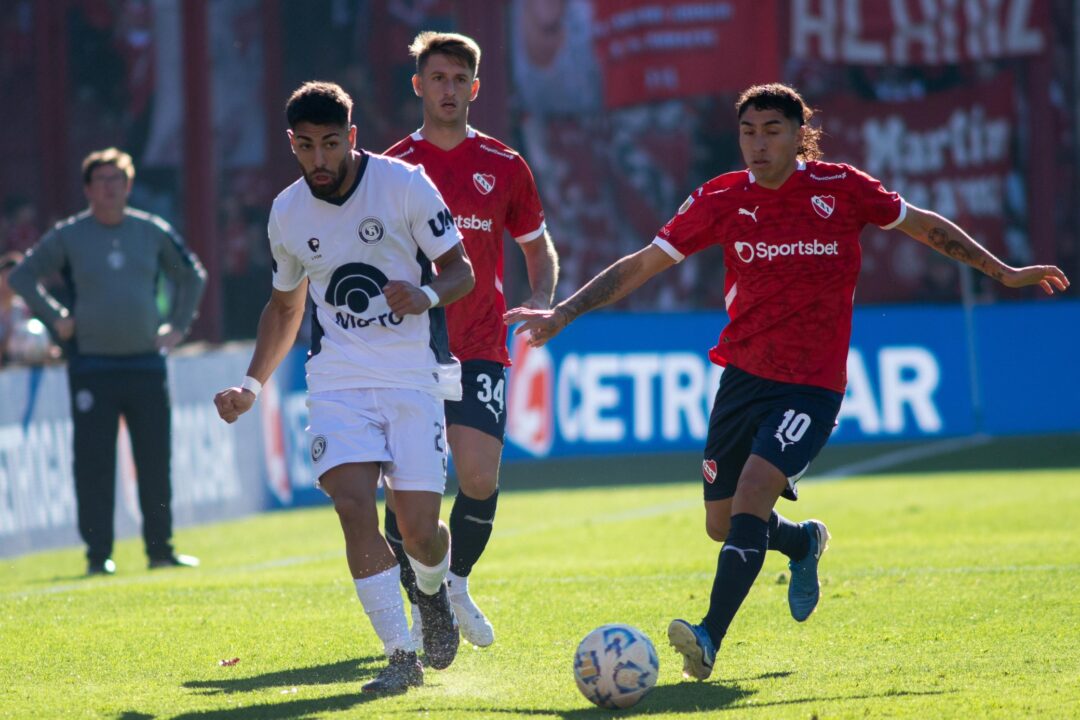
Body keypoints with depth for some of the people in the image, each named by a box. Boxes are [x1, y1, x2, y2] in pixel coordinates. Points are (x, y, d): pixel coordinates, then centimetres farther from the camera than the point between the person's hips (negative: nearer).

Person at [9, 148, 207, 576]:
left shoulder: (154, 232, 8)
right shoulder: (67, 237, 1)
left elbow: (191, 275, 23)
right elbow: (22, 276, 8)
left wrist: (179, 324, 14)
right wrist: (54, 318, 1)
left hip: (147, 363, 2)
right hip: (92, 367, -2)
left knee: (156, 461, 4)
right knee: (94, 464, -4)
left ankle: (160, 548, 14)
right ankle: (98, 554, 1)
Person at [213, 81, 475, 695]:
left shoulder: (405, 184, -7)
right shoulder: (288, 212, 6)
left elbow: (461, 270, -1)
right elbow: (285, 306, 21)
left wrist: (427, 296, -23)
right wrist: (252, 385, 13)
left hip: (414, 374, -2)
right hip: (338, 379, 3)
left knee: (420, 529, -9)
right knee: (354, 505, -19)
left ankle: (434, 591, 29)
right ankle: (402, 655, -9)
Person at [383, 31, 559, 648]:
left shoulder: (504, 167, 6)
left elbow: (539, 249, 16)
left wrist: (542, 302, -2)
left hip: (480, 350, 0)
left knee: (480, 476, -15)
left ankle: (458, 583, 11)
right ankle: (424, 607, 14)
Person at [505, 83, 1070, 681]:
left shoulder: (841, 189, -5)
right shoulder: (721, 200, -1)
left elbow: (921, 224, 11)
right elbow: (641, 265, 3)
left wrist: (1002, 272, 15)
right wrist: (561, 315, -5)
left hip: (812, 385, -4)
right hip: (743, 376, 4)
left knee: (752, 493, -24)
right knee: (722, 524, 9)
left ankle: (709, 638, -29)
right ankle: (803, 543, 43)